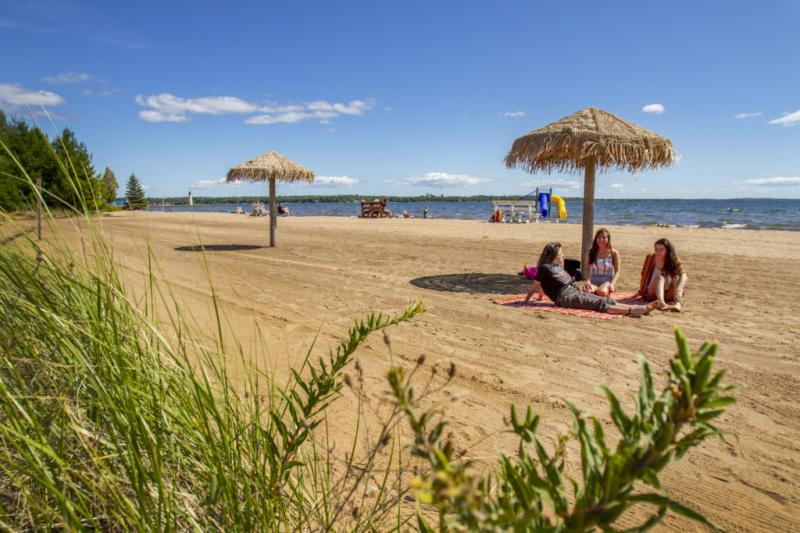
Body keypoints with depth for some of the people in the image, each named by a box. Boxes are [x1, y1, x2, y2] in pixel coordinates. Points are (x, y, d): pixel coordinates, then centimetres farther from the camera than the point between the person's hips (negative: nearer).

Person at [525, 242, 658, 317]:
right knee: (599, 304, -24)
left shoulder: (557, 267, 25)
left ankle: (639, 308, -21)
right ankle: (630, 311, -37)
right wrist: (526, 300, 6)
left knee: (605, 300, -9)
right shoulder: (544, 268, -2)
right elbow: (535, 286, 2)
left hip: (576, 293, 8)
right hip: (566, 298, -8)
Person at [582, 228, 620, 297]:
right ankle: (595, 289, -15)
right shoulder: (591, 252, 8)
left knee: (602, 292, -37)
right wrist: (587, 281, -13)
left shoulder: (613, 253, 3)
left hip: (607, 282, -1)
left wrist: (612, 284, -14)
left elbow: (617, 271, 2)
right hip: (593, 282, 1)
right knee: (585, 290, -36)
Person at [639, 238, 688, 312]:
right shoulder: (651, 258, -5)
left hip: (667, 295, 1)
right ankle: (661, 303, -57)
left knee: (678, 277, -25)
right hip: (652, 293, -1)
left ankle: (677, 303, -51)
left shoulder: (674, 261, -5)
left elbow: (684, 274, -22)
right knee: (660, 277, -29)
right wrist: (641, 292, 1)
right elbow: (644, 276, 2)